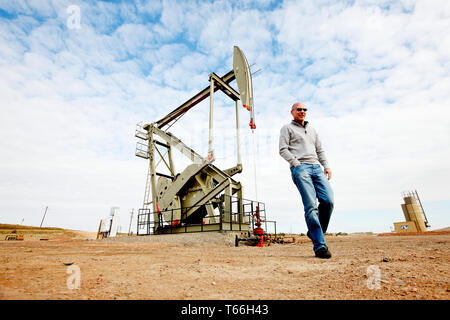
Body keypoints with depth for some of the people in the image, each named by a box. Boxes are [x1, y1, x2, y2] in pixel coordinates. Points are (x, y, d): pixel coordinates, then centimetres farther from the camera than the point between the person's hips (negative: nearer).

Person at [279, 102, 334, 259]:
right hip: (300, 169, -6)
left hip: (316, 167, 6)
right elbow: (283, 150, 1)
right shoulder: (287, 128, 13)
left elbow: (320, 150, 27)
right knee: (311, 206, -14)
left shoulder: (312, 129, 31)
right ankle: (319, 246, -10)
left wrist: (326, 166, 12)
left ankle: (314, 232, 9)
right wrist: (297, 164, -11)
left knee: (329, 200, -12)